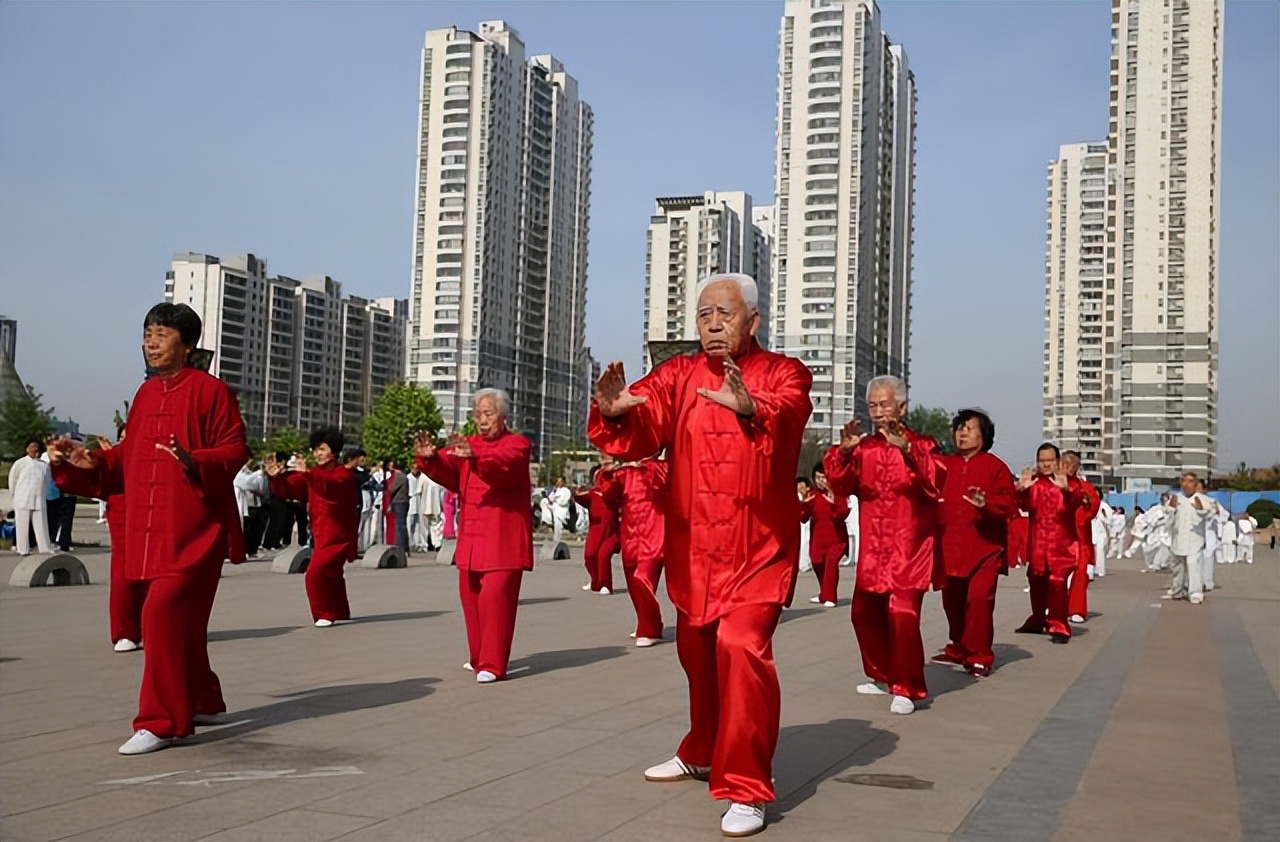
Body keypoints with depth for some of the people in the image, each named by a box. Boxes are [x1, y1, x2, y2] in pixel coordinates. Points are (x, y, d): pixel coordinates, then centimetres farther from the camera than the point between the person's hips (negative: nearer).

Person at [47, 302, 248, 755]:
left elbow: (234, 450, -12)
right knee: (180, 619, 16)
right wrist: (90, 463, 3)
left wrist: (194, 462, -29)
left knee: (163, 612, -15)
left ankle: (162, 721, -6)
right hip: (152, 531, 7)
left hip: (193, 531, -7)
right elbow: (130, 458, 18)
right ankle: (201, 700, 34)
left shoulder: (210, 390, -7)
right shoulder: (145, 394, 14)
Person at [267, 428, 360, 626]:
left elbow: (333, 486, -34)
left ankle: (325, 614, -8)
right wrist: (276, 477, -15)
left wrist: (309, 474, -47)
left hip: (338, 536, -8)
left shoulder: (344, 474, -11)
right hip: (320, 535, 8)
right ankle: (340, 613, 39)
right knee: (329, 575, 21)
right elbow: (287, 489, 6)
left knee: (316, 573, -20)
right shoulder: (312, 475, 9)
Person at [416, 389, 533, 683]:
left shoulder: (517, 444, -3)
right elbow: (448, 472, 2)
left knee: (495, 596, -14)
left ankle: (492, 665, -11)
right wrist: (430, 458, -20)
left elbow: (505, 463, -25)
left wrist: (475, 457, -44)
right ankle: (479, 657, 26)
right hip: (472, 536, 6)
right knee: (471, 596, 10)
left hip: (503, 538, -6)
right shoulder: (468, 444, 14)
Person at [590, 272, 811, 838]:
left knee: (741, 646, -20)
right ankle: (703, 753, 41)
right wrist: (615, 413, -34)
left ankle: (746, 789, -10)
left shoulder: (782, 373, -4)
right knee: (697, 650, 17)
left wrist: (750, 409, -49)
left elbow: (786, 413, -27)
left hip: (758, 547, -4)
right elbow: (641, 430, -11)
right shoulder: (678, 375, 4)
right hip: (692, 546, 4)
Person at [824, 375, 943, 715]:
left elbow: (936, 483, -21)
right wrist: (844, 452, -22)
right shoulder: (864, 448, 7)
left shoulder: (921, 445, -3)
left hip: (909, 548, -5)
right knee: (865, 613, 10)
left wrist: (906, 448, -35)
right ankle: (883, 676, 29)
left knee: (902, 613, -16)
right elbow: (840, 485, -4)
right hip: (871, 548, 5)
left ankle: (906, 689, -5)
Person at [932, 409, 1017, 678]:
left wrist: (986, 503, -26)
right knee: (953, 601, 10)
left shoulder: (995, 466, -2)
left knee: (979, 599, -13)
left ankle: (980, 657, -3)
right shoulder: (944, 465, 10)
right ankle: (959, 650, 27)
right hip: (950, 547, 4)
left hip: (984, 547, -4)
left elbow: (1009, 505, -8)